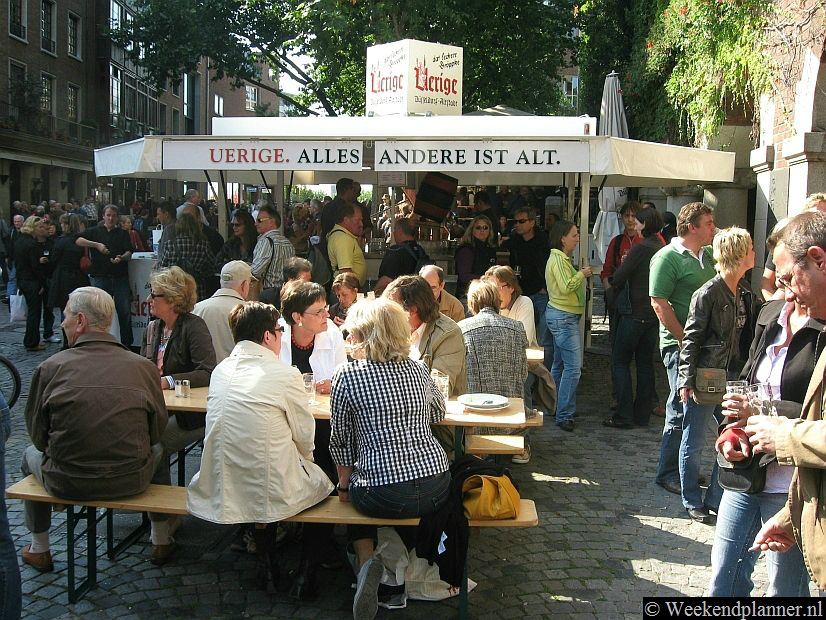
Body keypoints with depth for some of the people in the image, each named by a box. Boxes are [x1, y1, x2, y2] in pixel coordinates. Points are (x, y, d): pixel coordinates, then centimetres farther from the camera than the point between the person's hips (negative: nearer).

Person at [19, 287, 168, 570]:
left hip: (66, 483, 0)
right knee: (158, 450, 34)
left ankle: (39, 550, 43)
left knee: (31, 454, 33)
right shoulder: (144, 367, -7)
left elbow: (37, 435, 0)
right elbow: (157, 430, 2)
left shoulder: (50, 368, -9)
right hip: (131, 482, 1)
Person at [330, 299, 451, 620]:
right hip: (437, 487, 5)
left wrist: (344, 484, 16)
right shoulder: (418, 370, 7)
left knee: (354, 495, 28)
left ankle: (365, 560, 6)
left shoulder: (347, 376, -5)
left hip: (386, 496, -5)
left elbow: (341, 439, 3)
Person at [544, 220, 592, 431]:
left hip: (561, 316, 11)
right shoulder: (558, 259, -15)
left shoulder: (562, 258, 17)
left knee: (559, 364, 16)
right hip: (563, 317, -11)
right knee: (573, 366, -14)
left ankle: (554, 407, 25)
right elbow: (566, 287, -25)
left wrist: (580, 275, 11)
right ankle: (565, 415, -13)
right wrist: (582, 274, -12)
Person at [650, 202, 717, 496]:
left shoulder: (707, 256, 13)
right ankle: (668, 473, 9)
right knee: (681, 409, -3)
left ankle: (684, 468, 26)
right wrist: (684, 339, -18)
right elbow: (659, 303, -16)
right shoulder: (667, 258, -11)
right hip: (679, 345, -8)